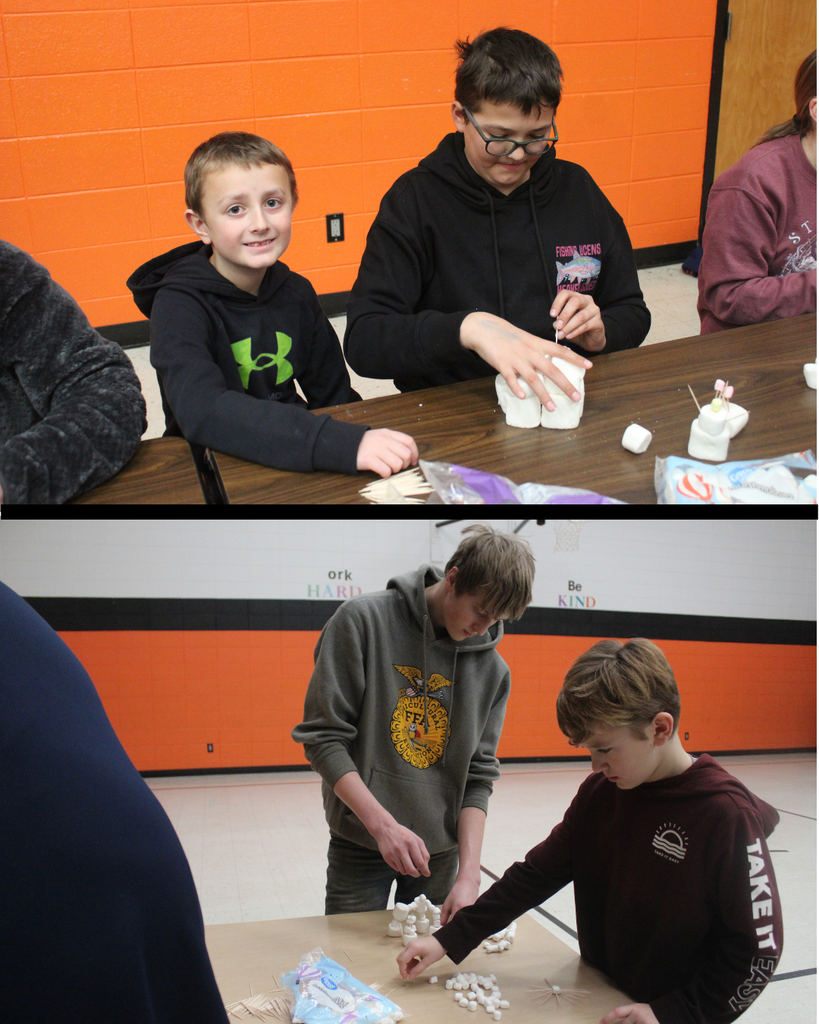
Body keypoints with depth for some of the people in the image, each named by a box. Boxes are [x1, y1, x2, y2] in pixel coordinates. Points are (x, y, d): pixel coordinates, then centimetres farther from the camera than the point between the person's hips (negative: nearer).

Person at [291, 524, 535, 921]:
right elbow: (323, 736, -14)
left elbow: (478, 776, 0)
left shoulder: (491, 669, -2)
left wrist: (469, 873, -12)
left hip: (441, 851, 3)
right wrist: (383, 824, -23)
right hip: (360, 846, -3)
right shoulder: (363, 620, -12)